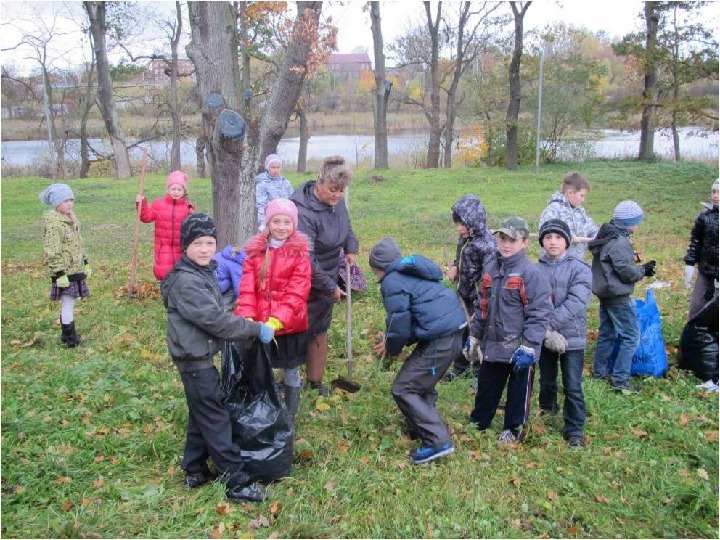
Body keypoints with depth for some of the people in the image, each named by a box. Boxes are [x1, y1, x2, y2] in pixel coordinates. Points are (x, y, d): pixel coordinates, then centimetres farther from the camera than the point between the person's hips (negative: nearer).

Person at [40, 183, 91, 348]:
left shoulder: (71, 220, 11)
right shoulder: (53, 224, -18)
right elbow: (53, 252, -20)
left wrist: (85, 264, 21)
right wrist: (60, 274, -22)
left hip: (76, 270, 9)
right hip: (64, 272, -9)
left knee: (68, 304, 16)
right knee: (68, 305, -3)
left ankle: (66, 335, 27)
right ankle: (70, 339, 4)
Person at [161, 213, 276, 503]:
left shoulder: (204, 271, 9)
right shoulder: (185, 281, -23)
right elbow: (216, 320, -27)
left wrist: (252, 328, 9)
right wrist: (257, 329, -21)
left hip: (200, 356, 10)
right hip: (195, 360, -10)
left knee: (201, 415, 18)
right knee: (215, 419, -4)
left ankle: (195, 471, 31)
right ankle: (236, 482, 3)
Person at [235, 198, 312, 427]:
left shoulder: (300, 253, -8)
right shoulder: (255, 251, 0)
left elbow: (296, 293, -17)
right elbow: (247, 289, -7)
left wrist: (276, 321, -28)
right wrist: (247, 318, -22)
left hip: (289, 326, -2)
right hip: (260, 326, 3)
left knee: (291, 374, 14)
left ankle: (290, 418, 32)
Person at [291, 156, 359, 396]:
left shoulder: (336, 201, -6)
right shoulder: (304, 213, -30)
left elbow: (346, 225, 18)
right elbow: (306, 260, -29)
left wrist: (351, 249, 2)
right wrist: (331, 287, -21)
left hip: (327, 278, 7)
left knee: (320, 330, 17)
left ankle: (315, 380, 32)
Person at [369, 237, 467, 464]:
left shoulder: (392, 281, -10)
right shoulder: (412, 272, 20)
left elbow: (400, 325, -11)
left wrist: (390, 348, 9)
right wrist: (391, 338, 20)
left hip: (439, 339, -10)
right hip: (454, 332, 10)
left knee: (403, 389, -2)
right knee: (420, 383, 25)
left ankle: (438, 441, -4)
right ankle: (424, 428, 35)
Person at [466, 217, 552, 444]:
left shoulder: (531, 273, -16)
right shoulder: (491, 268, 5)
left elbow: (540, 313, -17)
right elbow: (482, 305, 15)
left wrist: (529, 347, -19)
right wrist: (475, 336, 16)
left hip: (519, 348, -6)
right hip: (492, 345, 6)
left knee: (518, 391, 13)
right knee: (486, 388, 20)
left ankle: (514, 429, 32)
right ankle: (477, 423, 38)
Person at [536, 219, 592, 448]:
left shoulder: (580, 269, -8)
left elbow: (576, 302, -18)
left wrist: (550, 325, -22)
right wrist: (546, 332, -19)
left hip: (572, 337, -2)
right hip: (544, 337, 2)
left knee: (573, 387, 3)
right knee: (546, 381, 19)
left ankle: (575, 430, 17)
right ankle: (547, 412, 42)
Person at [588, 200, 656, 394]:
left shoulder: (607, 236, 9)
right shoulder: (619, 242, -22)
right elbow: (627, 272, -21)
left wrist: (631, 258, 4)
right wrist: (644, 269, -3)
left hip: (605, 292, 10)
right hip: (618, 296, -10)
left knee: (607, 332, 20)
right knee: (631, 336, -4)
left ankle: (600, 371, 30)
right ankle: (620, 379, -3)